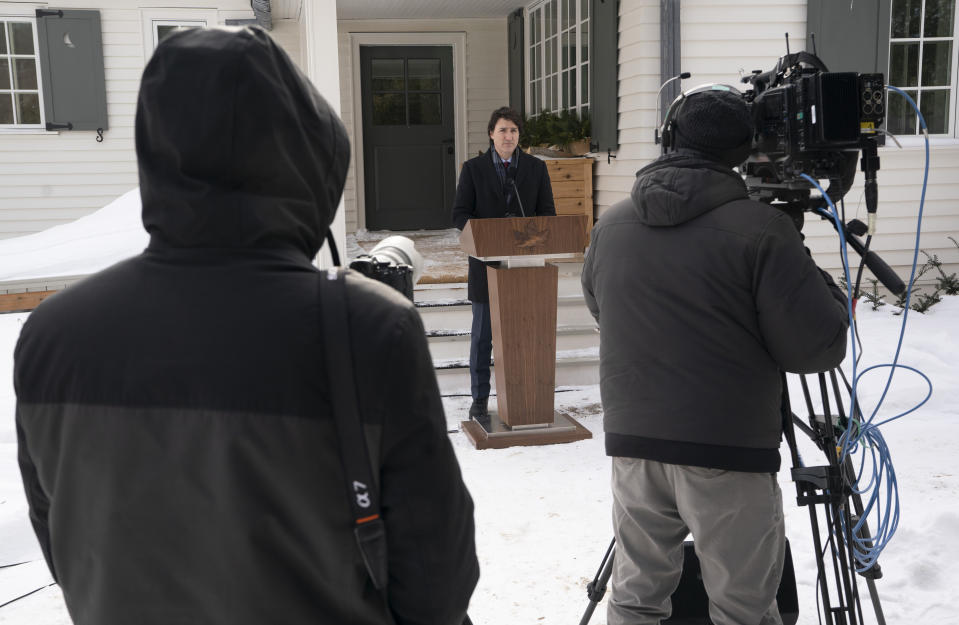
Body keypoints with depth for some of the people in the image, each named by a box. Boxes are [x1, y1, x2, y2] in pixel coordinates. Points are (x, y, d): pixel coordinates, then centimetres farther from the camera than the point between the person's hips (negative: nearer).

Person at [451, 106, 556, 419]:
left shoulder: (536, 168, 5)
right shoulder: (473, 168, 1)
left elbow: (548, 213, 4)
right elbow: (460, 214, -2)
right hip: (487, 262, -1)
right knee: (482, 334, 5)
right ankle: (480, 397, 17)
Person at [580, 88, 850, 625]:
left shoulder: (610, 225, 4)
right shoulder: (761, 230, -13)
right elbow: (818, 348, -11)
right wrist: (821, 282, 7)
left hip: (633, 442, 5)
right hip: (729, 454, -4)